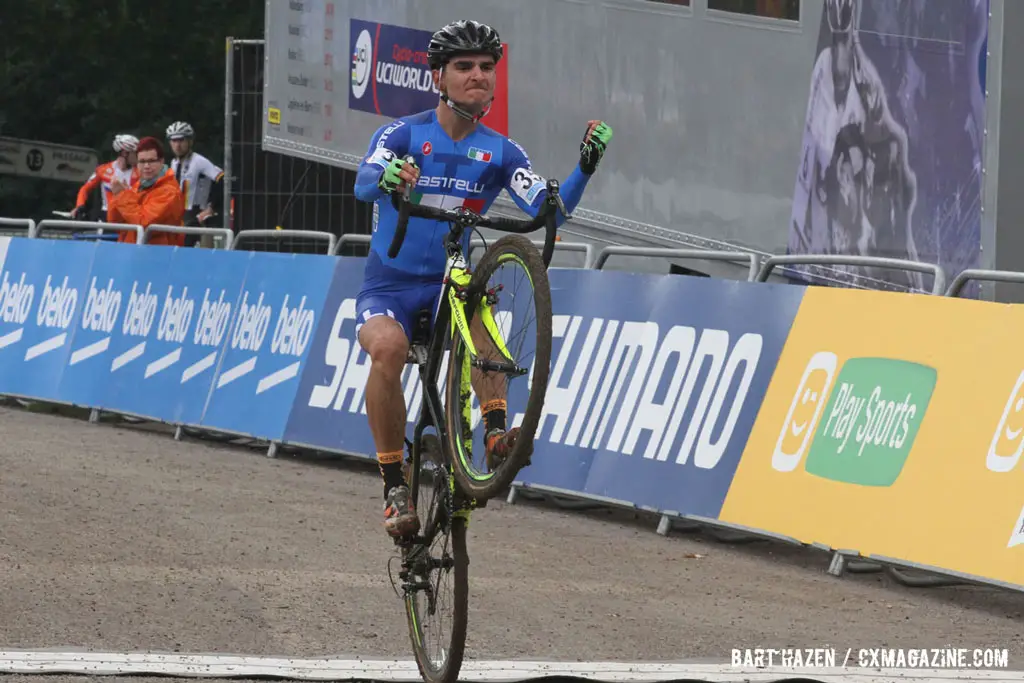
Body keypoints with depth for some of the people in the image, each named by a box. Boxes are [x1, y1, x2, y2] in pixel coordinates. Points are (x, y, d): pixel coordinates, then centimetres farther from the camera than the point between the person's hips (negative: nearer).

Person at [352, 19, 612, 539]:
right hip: (389, 286, -2)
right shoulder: (404, 134, -5)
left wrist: (586, 166, -29)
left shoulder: (499, 152, 2)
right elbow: (363, 183, -26)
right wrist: (387, 176, -50)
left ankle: (495, 433, -41)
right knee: (387, 347, -34)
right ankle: (395, 487, -25)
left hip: (449, 284, 2)